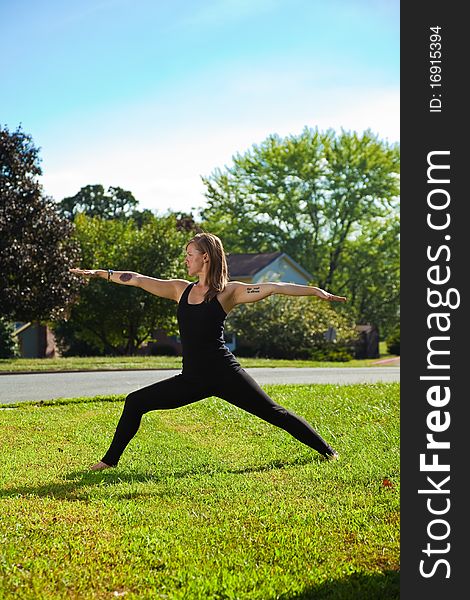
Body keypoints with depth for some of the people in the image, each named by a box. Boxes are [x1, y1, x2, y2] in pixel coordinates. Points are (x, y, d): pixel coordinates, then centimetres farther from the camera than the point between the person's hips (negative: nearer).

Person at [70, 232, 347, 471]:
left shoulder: (228, 292, -4)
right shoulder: (181, 289, 11)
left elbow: (273, 287, -11)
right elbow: (138, 280, 14)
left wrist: (316, 291, -20)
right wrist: (99, 273, 15)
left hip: (224, 373, -5)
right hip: (193, 379, 6)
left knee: (274, 412, -4)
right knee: (135, 402, 5)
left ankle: (327, 451, 9)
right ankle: (111, 460, 18)